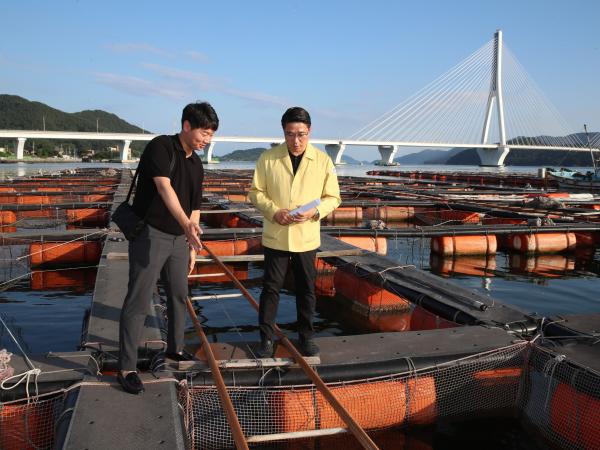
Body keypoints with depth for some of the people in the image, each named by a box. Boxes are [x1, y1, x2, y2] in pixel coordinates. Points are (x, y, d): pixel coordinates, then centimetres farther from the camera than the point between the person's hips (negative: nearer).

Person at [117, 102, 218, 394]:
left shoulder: (196, 165, 12)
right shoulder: (161, 147, -12)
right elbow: (164, 187, -27)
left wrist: (193, 246, 15)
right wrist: (187, 224, -40)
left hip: (179, 238, 8)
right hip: (150, 235, -8)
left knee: (179, 296, 16)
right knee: (138, 302, -4)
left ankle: (175, 349, 33)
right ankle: (126, 367, 5)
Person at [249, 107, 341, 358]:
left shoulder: (323, 160, -3)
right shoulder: (268, 158, -4)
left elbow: (333, 197, 3)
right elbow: (255, 192, 2)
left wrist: (315, 212, -16)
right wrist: (273, 211, -15)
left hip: (307, 238, 1)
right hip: (275, 236, -1)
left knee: (306, 289, 11)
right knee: (271, 288, 6)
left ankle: (306, 337, 27)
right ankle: (266, 338, 19)